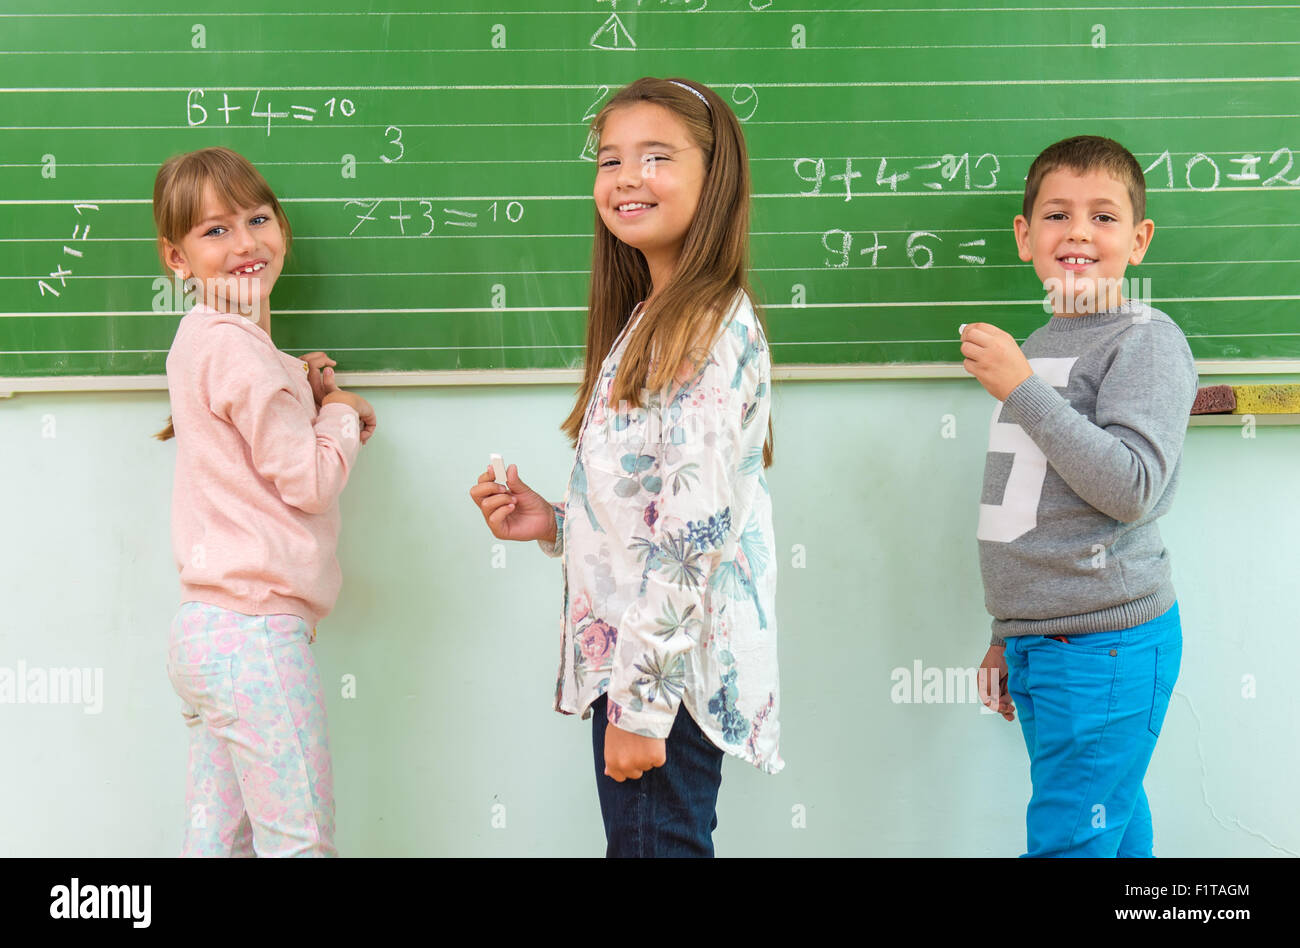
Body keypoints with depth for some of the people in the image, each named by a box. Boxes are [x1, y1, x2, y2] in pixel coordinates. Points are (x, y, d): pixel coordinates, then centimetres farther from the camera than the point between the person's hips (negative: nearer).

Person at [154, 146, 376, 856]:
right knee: (301, 843, -4)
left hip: (203, 629, 10)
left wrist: (304, 396, 7)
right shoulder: (236, 347, -13)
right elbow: (310, 480, -13)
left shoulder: (204, 339, 17)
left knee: (217, 838, 13)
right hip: (255, 630, -10)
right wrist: (340, 413, 5)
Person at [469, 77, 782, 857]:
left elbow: (694, 530, -21)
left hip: (667, 674, -9)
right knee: (636, 841, 16)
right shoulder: (646, 323, 15)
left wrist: (642, 700, -21)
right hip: (624, 663, 9)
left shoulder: (713, 327, -14)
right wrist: (551, 523, 5)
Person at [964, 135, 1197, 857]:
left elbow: (1130, 488, -21)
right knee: (1111, 823, 14)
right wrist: (1008, 635, 24)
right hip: (1037, 644, 7)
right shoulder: (1035, 347, 17)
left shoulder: (1148, 342, -8)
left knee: (1067, 839, -6)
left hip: (1105, 643, -7)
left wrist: (1020, 390, -19)